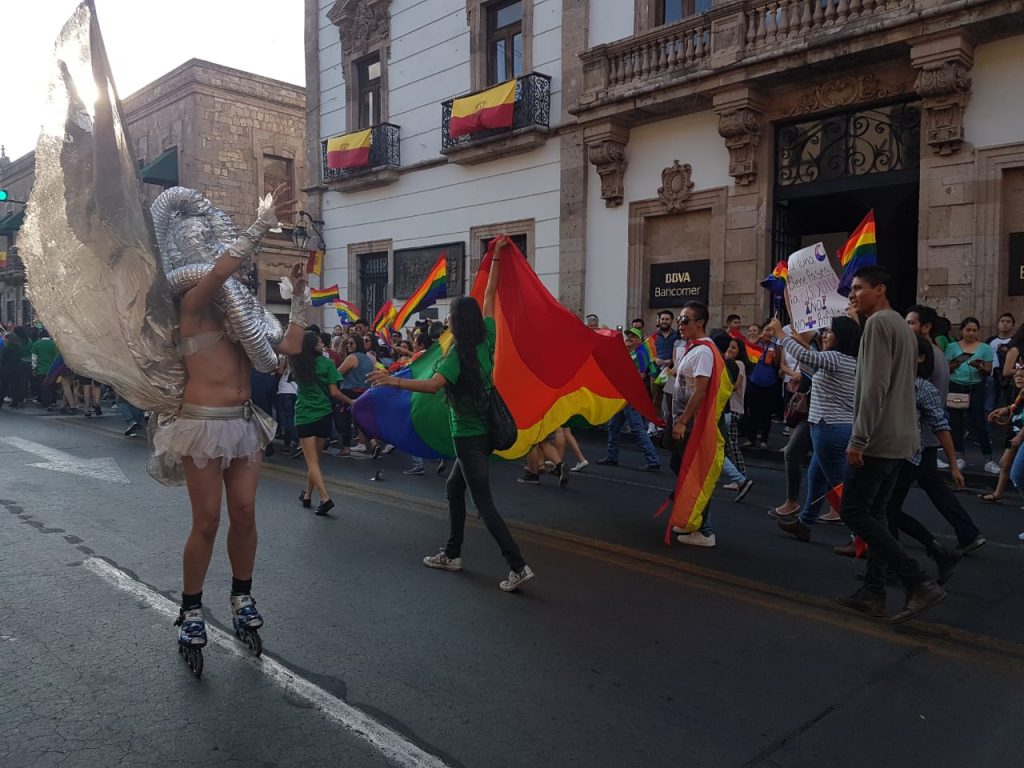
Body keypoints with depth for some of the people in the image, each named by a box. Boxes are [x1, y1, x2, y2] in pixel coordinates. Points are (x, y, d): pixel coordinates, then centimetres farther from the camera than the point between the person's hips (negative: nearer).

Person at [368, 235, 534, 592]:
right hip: (483, 431, 8)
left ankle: (518, 566, -7)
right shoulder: (486, 340, 2)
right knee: (454, 487, 21)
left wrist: (392, 380, -28)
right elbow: (489, 295, 10)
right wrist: (496, 257, 17)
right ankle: (452, 554, 30)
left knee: (484, 502, -5)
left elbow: (433, 385, -32)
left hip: (469, 437, -8)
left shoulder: (458, 354, -17)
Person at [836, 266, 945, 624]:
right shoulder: (903, 327, 19)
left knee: (853, 511, -6)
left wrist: (858, 438, -21)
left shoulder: (878, 323, -12)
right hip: (901, 438, 10)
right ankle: (873, 593, 12)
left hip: (879, 438, -10)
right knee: (874, 513, 11)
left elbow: (875, 387, -21)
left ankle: (919, 583, -8)